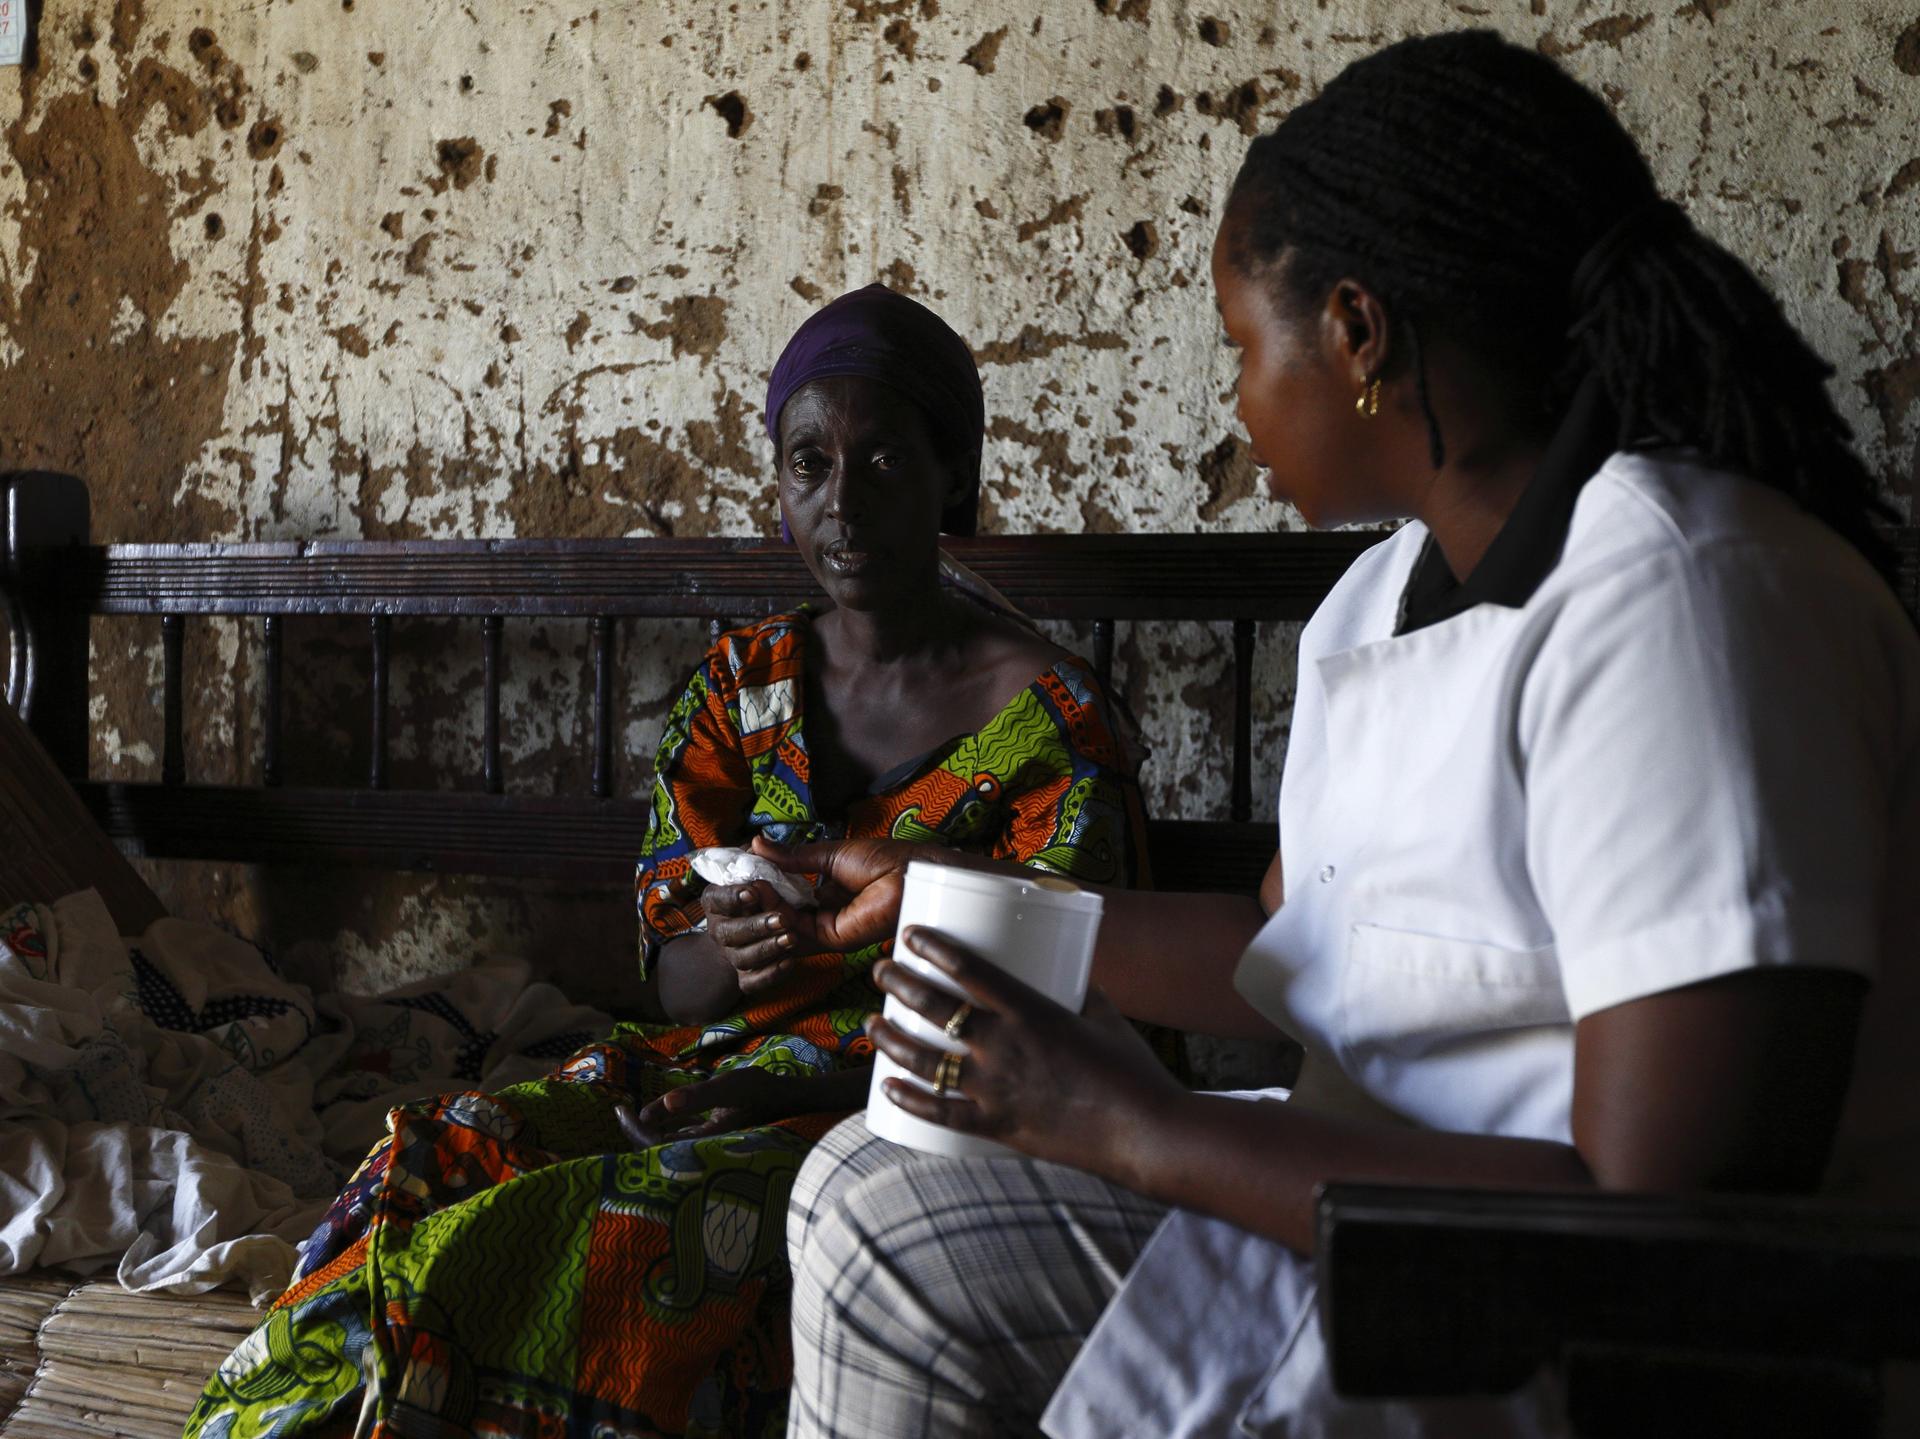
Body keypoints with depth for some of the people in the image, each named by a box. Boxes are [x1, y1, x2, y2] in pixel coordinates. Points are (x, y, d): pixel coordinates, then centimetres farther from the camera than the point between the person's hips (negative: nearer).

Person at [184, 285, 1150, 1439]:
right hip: (713, 1061, 5)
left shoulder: (1046, 716, -4)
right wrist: (730, 952, -20)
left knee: (631, 1221, -32)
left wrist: (782, 1092, -19)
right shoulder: (744, 684, 10)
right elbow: (670, 974, 7)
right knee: (446, 1161, -23)